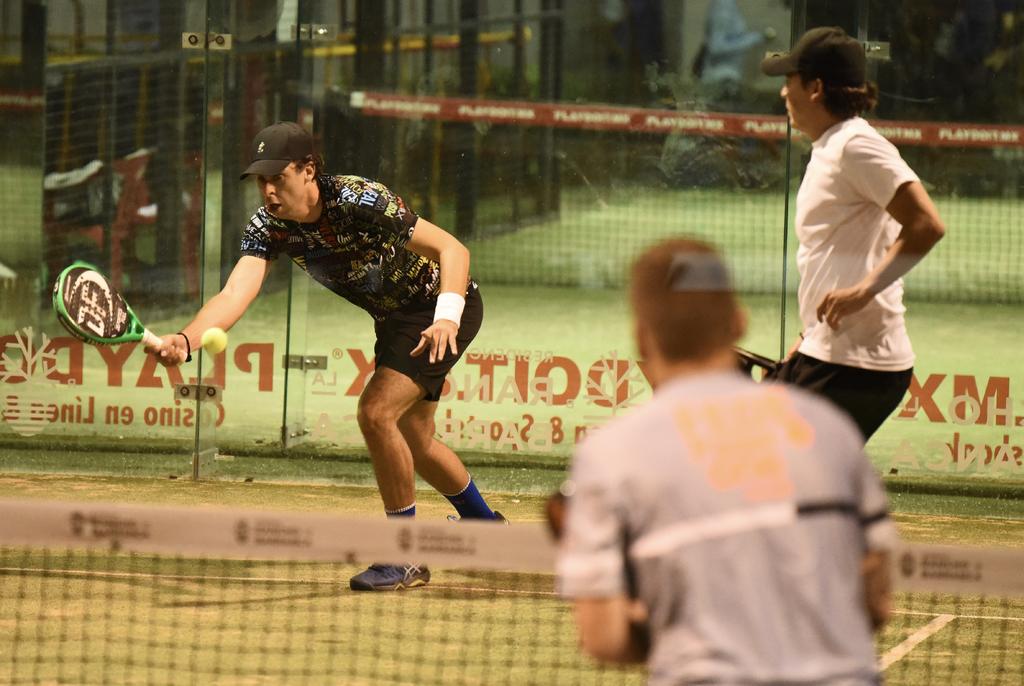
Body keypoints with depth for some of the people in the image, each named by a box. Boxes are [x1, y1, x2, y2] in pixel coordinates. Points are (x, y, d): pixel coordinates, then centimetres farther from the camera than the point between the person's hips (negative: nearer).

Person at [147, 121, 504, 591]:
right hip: (393, 317, 8)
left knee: (376, 411, -23)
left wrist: (446, 318, -47)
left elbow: (452, 249, -31)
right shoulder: (268, 226, -16)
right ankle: (485, 525, 48)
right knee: (412, 439, 21)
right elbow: (235, 295, -31)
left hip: (443, 307, -8)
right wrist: (185, 341, -50)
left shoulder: (356, 202, -33)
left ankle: (405, 559, -10)